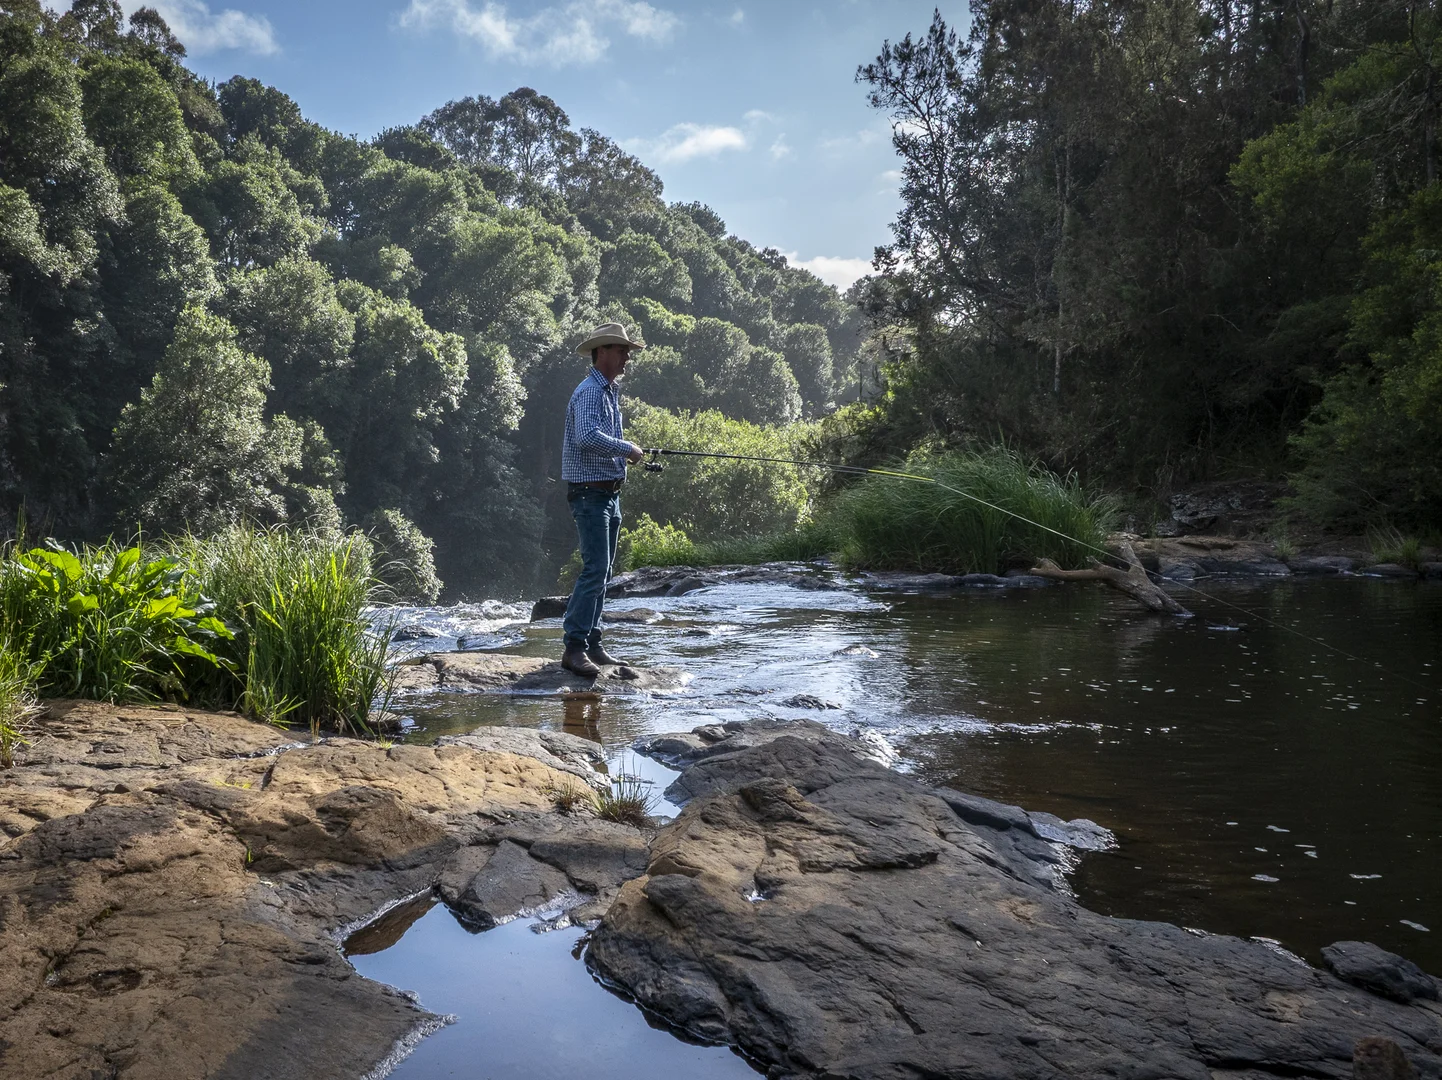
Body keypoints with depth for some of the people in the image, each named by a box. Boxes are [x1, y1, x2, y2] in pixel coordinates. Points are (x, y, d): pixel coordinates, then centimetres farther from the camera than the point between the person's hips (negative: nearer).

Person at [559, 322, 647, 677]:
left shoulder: (611, 392, 19)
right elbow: (587, 436, -30)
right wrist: (627, 449, -18)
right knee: (595, 569, -15)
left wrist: (628, 455, 10)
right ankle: (574, 647, -13)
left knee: (602, 572, 11)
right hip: (590, 492, -10)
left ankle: (592, 644, 17)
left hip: (610, 494, 10)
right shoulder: (589, 392, -14)